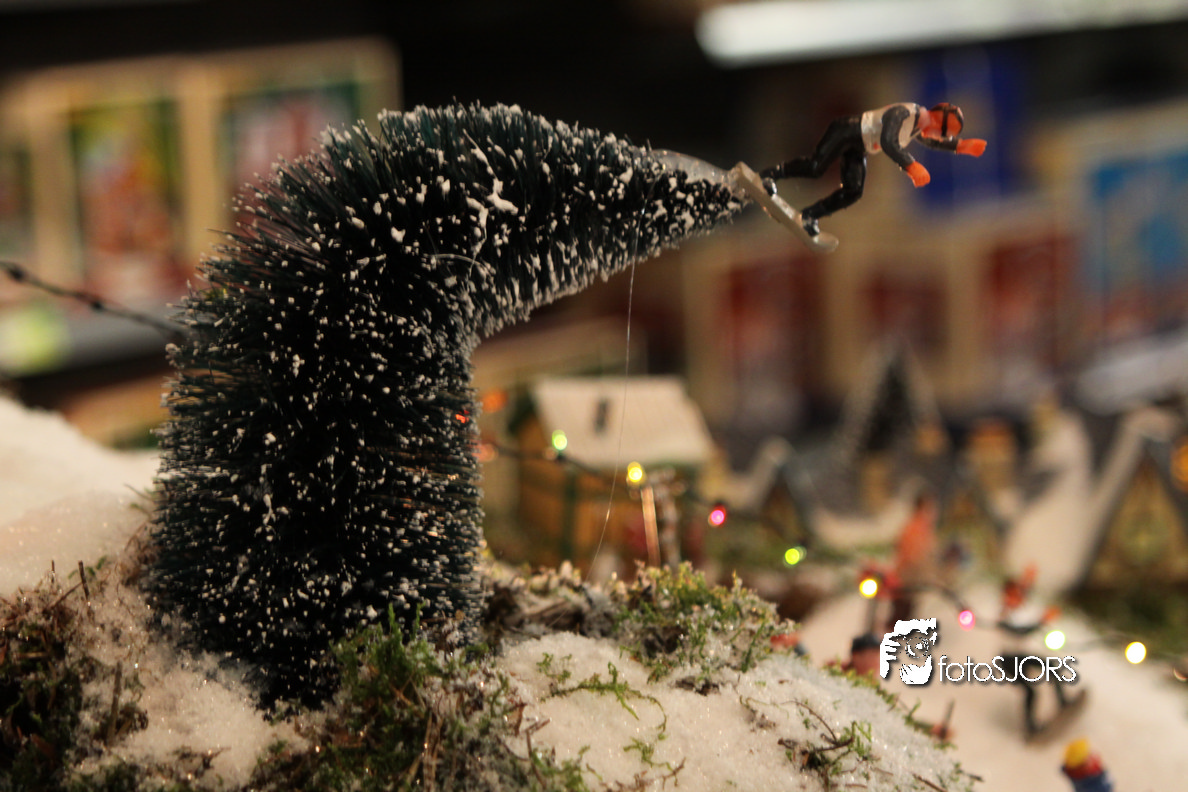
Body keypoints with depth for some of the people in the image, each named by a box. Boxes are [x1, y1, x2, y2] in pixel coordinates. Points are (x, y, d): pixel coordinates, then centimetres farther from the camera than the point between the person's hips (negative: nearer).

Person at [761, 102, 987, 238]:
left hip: (857, 149, 9)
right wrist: (911, 166, -45)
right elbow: (887, 142, -40)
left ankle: (809, 215, 3)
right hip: (846, 131, -9)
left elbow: (931, 141, 26)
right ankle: (769, 174, -6)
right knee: (815, 167, -23)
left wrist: (961, 145, 14)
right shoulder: (903, 113, -28)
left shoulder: (921, 126, 3)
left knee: (852, 192, -4)